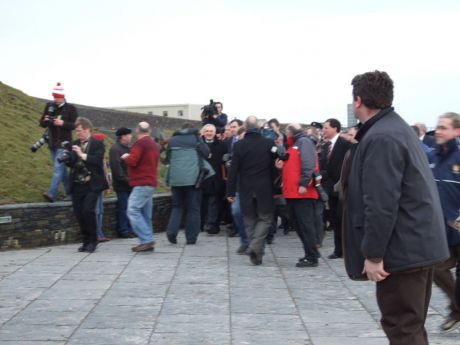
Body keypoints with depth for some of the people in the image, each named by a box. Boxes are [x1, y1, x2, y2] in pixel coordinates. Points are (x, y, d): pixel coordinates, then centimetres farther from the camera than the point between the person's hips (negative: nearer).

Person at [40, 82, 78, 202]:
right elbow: (42, 124, 9)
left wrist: (63, 123, -26)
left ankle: (52, 194, -21)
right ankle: (70, 192, 28)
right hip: (52, 143, 6)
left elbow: (75, 125, -11)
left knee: (58, 168, -14)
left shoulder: (70, 108, -7)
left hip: (63, 143, -6)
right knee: (61, 168, 15)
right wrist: (45, 121, -14)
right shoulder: (49, 106, 7)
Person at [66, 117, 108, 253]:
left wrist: (82, 155, -20)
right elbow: (72, 163, 12)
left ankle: (92, 241, -1)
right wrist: (66, 158, -9)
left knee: (88, 210, -16)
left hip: (91, 185, -5)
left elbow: (98, 160, -15)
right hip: (77, 185, 5)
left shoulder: (97, 144, -1)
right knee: (78, 213, 2)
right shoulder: (75, 144, 13)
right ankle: (85, 241, 16)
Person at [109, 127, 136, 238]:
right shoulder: (115, 149, -11)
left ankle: (130, 229, 16)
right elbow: (116, 168, -19)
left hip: (129, 184, 9)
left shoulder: (126, 148, 18)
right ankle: (123, 230, 2)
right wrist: (126, 180, -19)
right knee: (123, 208, -4)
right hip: (122, 185, -9)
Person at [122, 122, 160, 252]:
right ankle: (148, 242, 7)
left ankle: (147, 240, -21)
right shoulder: (155, 145, 19)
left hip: (142, 184, -9)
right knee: (146, 214, 9)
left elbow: (132, 161, -19)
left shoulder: (140, 143, -11)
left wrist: (126, 157, 2)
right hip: (151, 183, 9)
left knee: (133, 210, -13)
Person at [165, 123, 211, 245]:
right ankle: (191, 238, 3)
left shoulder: (173, 140, 9)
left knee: (177, 205, 15)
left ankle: (172, 230, -6)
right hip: (193, 178, -2)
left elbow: (168, 158, 13)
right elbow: (206, 153, 2)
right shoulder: (196, 138, 2)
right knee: (193, 208, 4)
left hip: (176, 178, 3)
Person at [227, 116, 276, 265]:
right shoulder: (269, 144, -4)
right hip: (265, 190, -1)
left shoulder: (238, 145, -5)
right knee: (265, 218, 8)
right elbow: (275, 167, 0)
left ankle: (256, 254, 13)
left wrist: (230, 192, 1)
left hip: (246, 190, 1)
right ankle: (255, 246, -12)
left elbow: (233, 170, -5)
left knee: (250, 221, 12)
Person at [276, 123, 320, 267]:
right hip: (293, 193, 10)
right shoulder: (294, 145, 24)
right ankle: (310, 254, 18)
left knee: (305, 224, -9)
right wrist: (282, 166, 8)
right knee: (298, 225, 11)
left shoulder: (304, 141, -4)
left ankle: (311, 257, -7)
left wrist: (304, 184, -24)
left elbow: (308, 164, -17)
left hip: (303, 192, -10)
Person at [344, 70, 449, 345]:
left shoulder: (380, 138, -19)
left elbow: (380, 204, -24)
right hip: (419, 244, 10)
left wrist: (373, 254, -20)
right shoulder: (398, 128, 15)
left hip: (403, 249, -10)